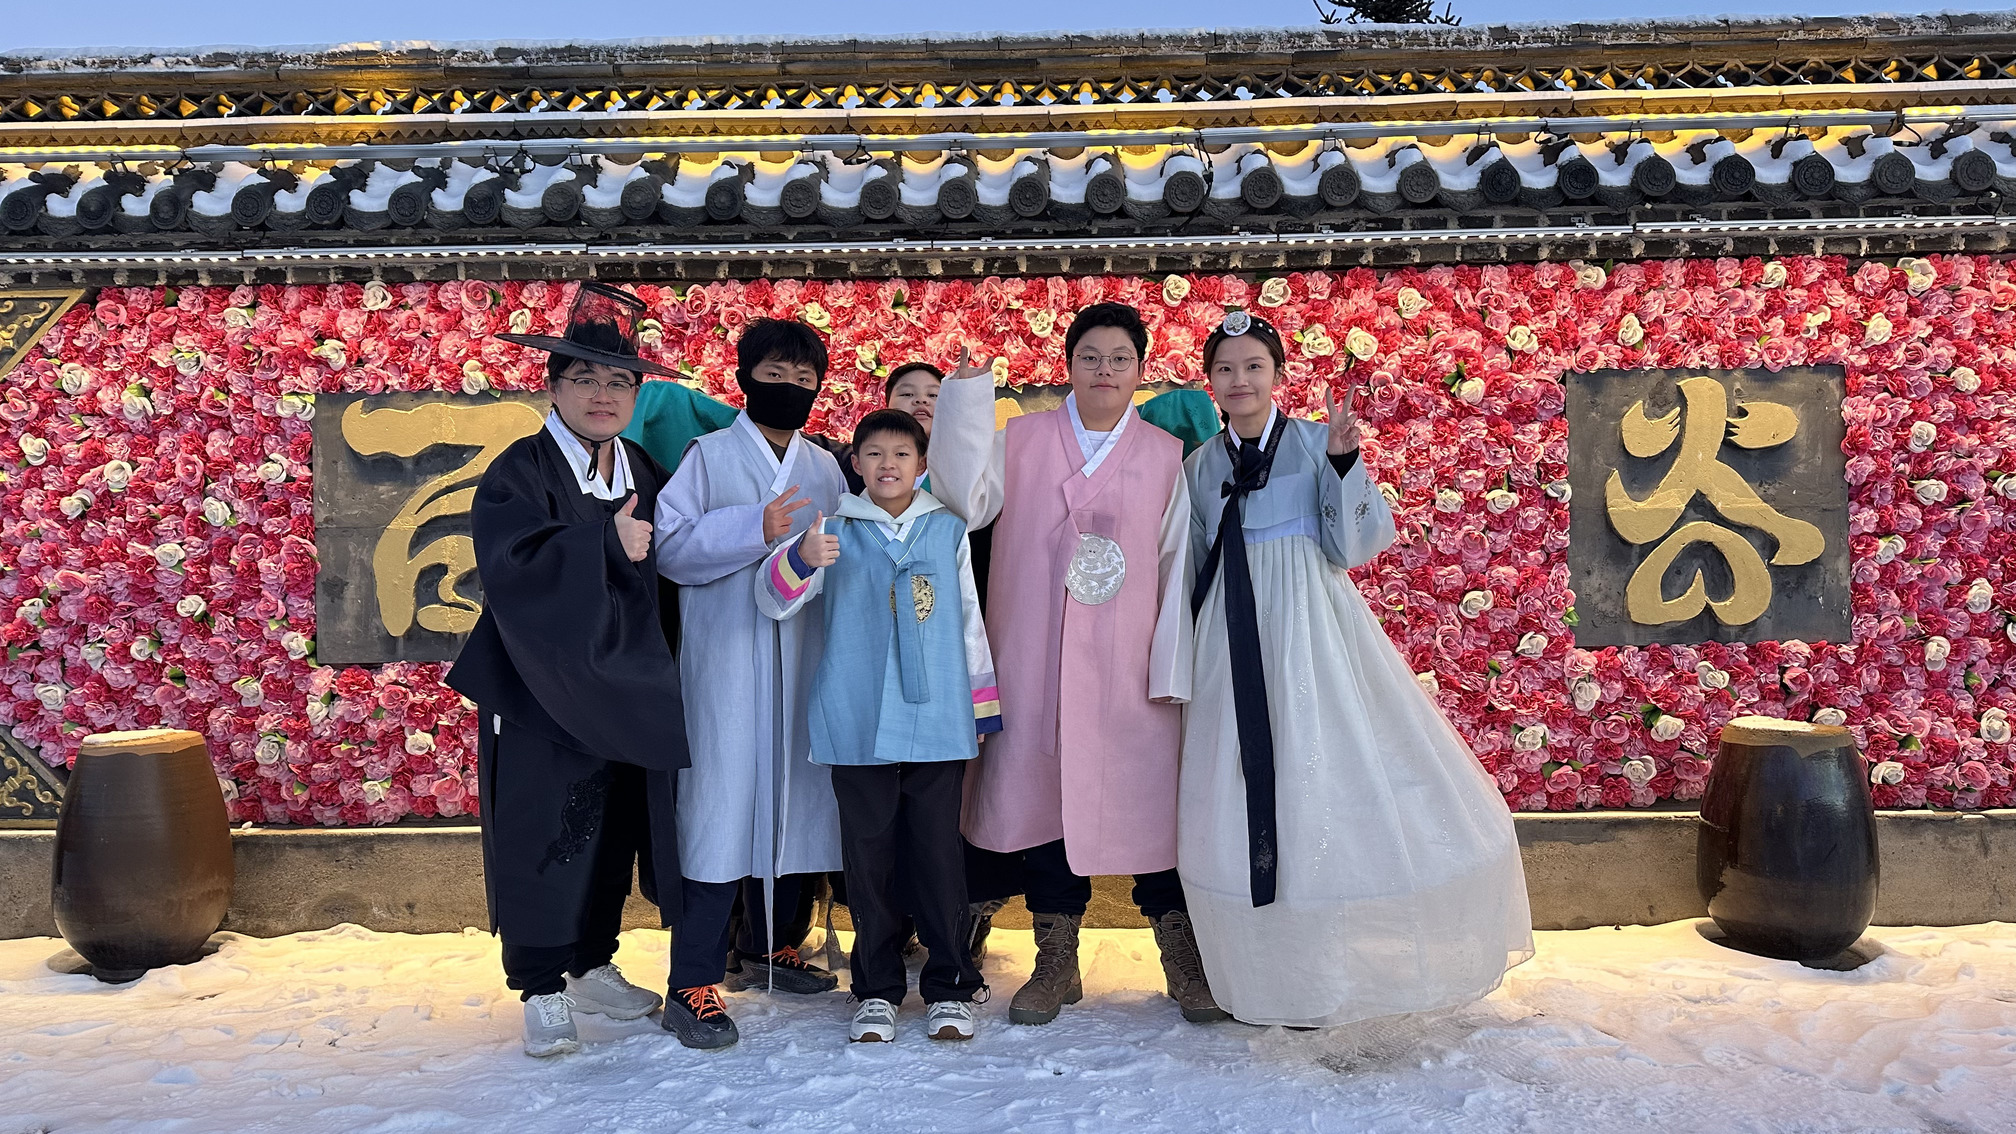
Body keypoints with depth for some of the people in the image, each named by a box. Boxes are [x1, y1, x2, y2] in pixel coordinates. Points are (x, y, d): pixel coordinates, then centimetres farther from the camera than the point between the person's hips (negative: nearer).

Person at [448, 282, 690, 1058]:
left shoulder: (645, 473, 8)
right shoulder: (519, 473, -10)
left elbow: (668, 571, 12)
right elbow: (514, 566, -25)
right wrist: (604, 544, -31)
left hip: (626, 692, 6)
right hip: (542, 692, -6)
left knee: (614, 832, 14)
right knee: (544, 836, 0)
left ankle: (593, 965, 31)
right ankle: (542, 992, 14)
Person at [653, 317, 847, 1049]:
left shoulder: (827, 470, 14)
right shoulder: (708, 455, 2)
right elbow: (671, 547, -9)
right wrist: (754, 529, -17)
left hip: (803, 661, 5)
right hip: (726, 658, -5)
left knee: (794, 800, 10)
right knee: (722, 804, -7)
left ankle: (763, 946, 29)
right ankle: (693, 985, -1)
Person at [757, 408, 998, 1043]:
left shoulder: (948, 532, 9)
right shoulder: (837, 532, 6)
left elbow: (969, 621, 14)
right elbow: (773, 600, -1)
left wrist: (983, 708, 13)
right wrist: (801, 557, -22)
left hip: (938, 722, 0)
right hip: (859, 725, 0)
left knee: (938, 853, 4)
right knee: (869, 855, 6)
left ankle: (949, 988, 17)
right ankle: (876, 990, 19)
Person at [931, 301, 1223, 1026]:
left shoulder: (1165, 455, 8)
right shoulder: (1022, 440, 8)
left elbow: (1177, 564, 5)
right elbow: (967, 501, -8)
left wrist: (1174, 665, -1)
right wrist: (967, 398, -12)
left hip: (1128, 665, -1)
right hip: (1036, 659, 1)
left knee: (1149, 793, 0)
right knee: (1042, 790, 5)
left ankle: (1183, 961, 17)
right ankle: (1057, 959, 20)